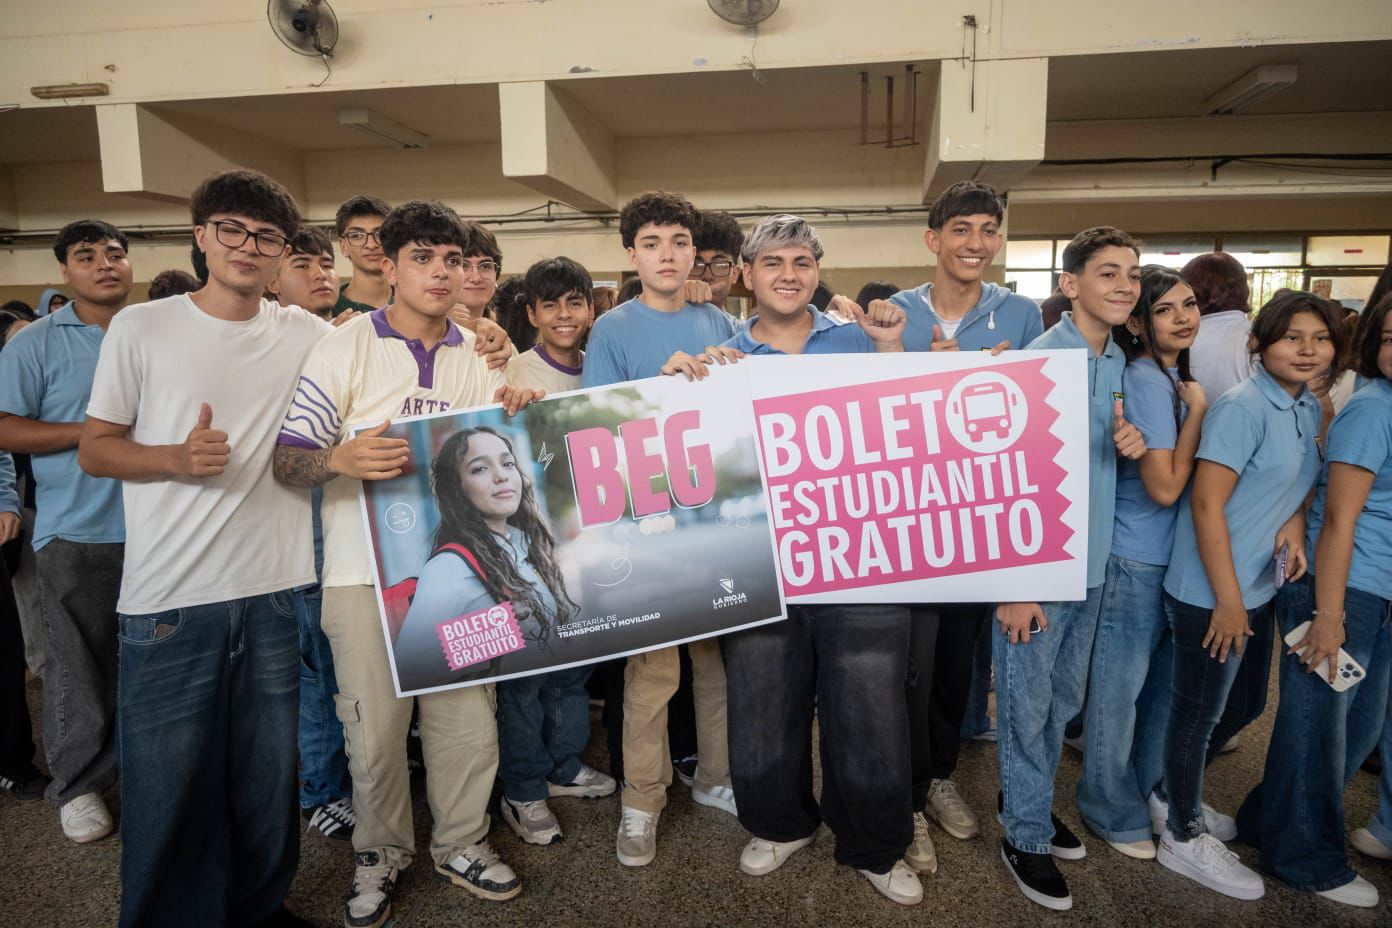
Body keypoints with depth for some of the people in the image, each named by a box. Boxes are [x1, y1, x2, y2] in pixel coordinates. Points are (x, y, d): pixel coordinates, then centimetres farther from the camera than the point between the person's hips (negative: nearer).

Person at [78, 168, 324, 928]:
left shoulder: (308, 336, 6)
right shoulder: (141, 328, 2)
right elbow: (93, 449, 5)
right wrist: (177, 457, -15)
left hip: (278, 593, 2)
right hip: (169, 601, -1)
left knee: (269, 776, 13)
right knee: (168, 783, 7)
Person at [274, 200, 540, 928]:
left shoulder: (477, 357, 9)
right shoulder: (345, 348, -3)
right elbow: (286, 460, -6)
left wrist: (516, 417, -8)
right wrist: (341, 459, -28)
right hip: (366, 569, -3)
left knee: (467, 715, 9)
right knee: (374, 724, 6)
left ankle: (460, 843, 31)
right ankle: (380, 854, 30)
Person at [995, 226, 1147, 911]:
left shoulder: (1119, 362, 7)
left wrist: (1129, 445, -6)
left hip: (1091, 567, 8)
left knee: (1064, 701, 20)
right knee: (1028, 708, 6)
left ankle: (1027, 800, 40)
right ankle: (1025, 837, 24)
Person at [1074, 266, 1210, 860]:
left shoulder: (1174, 376, 9)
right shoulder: (1145, 380, -18)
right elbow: (1165, 486, -22)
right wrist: (1197, 409, -16)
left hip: (1172, 553, 9)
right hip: (1137, 558, -9)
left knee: (1163, 678, 20)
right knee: (1121, 684, 6)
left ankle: (1151, 788, 40)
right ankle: (1112, 811, 23)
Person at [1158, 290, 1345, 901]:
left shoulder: (1309, 408, 7)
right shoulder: (1243, 407, -19)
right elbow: (1206, 504, -22)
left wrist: (1296, 521, -5)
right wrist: (1228, 601, -20)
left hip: (1259, 587, 9)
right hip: (1211, 594, -9)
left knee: (1245, 704, 22)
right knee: (1199, 712, 6)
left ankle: (1176, 791, 42)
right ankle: (1184, 838, 25)